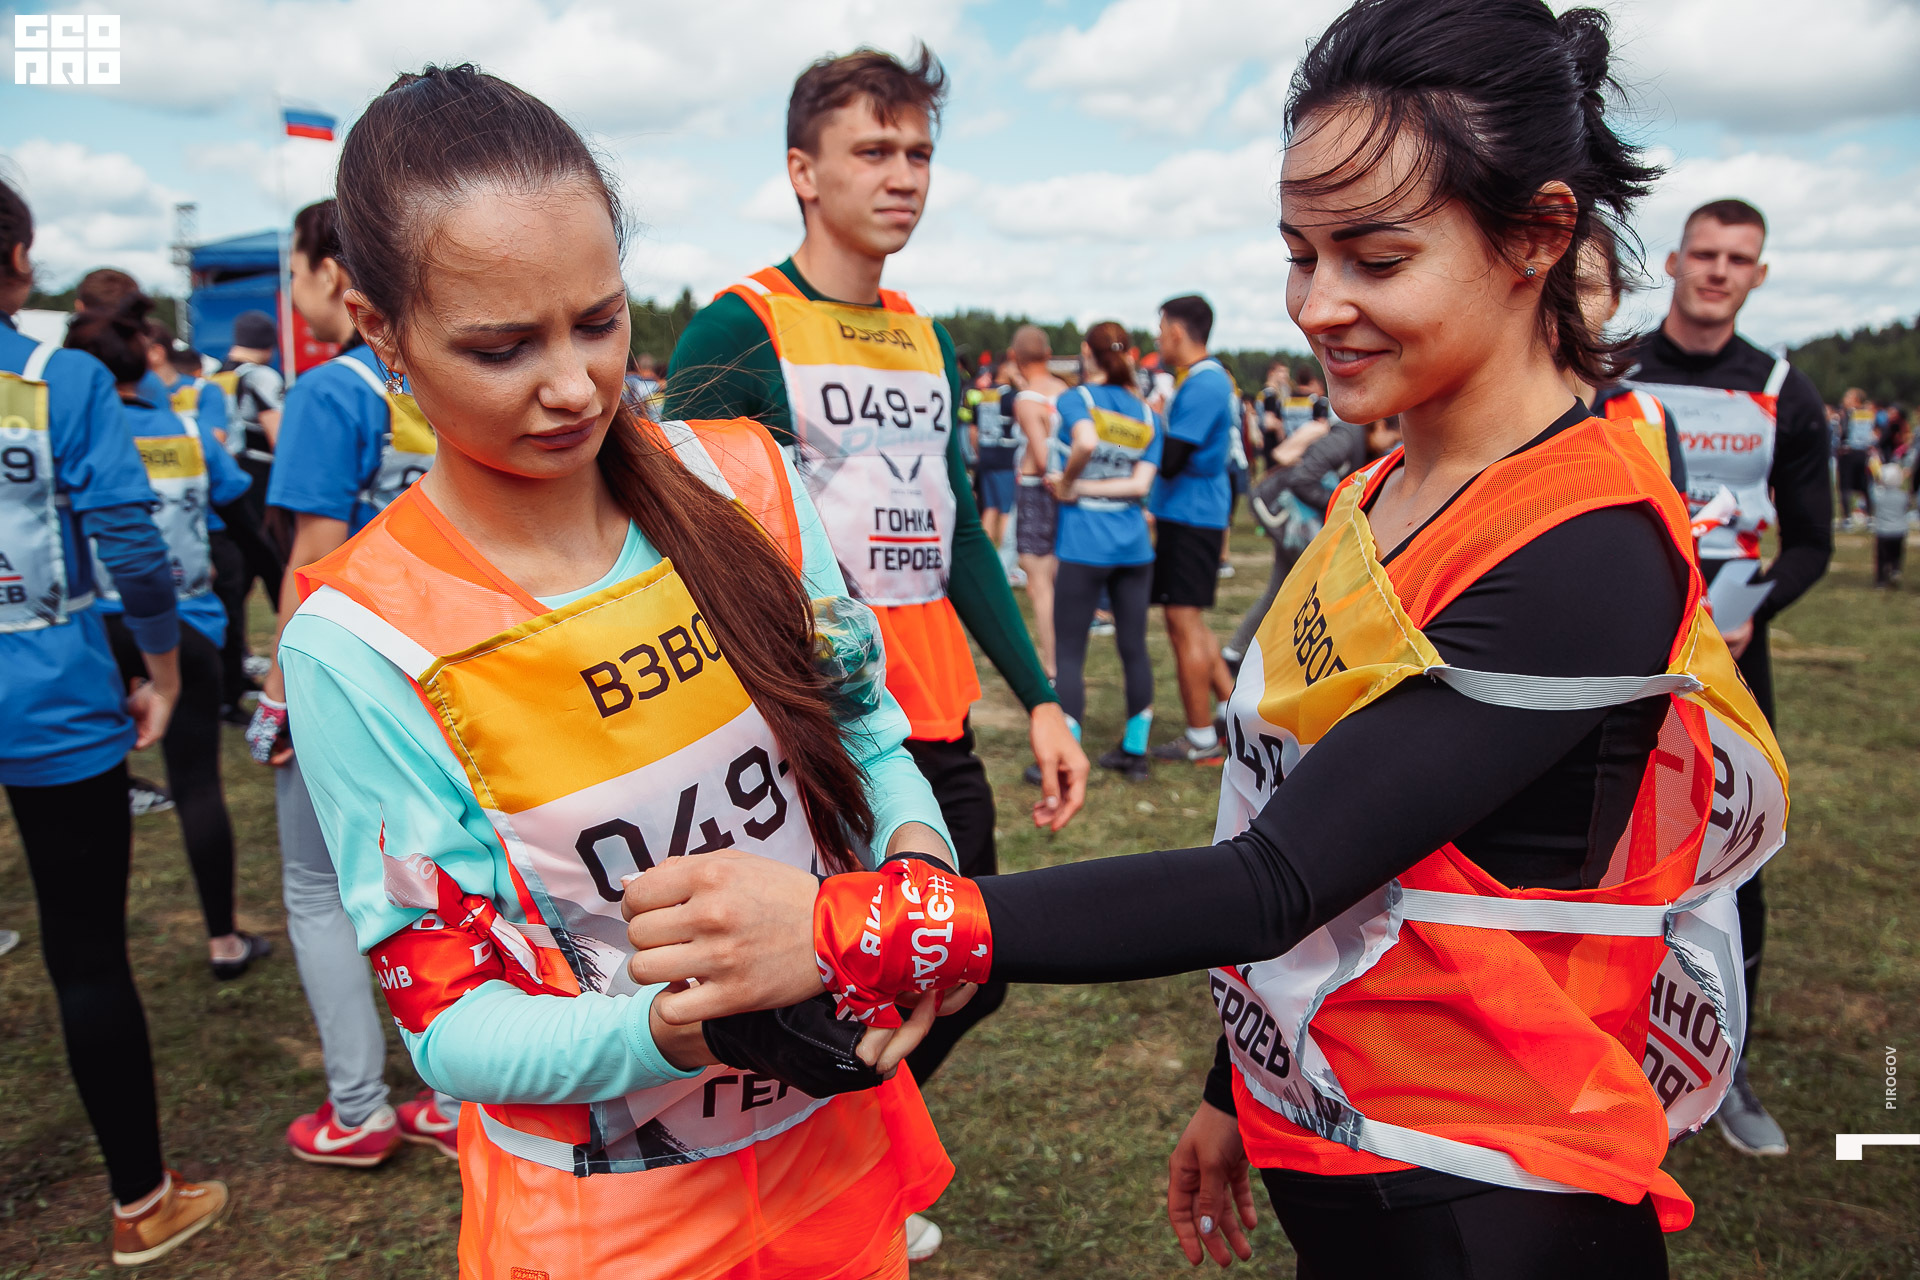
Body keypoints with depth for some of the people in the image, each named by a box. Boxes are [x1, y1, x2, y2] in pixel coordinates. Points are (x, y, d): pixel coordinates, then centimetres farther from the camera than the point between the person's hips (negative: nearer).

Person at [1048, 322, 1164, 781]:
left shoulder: (1075, 398, -5)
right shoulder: (1148, 414, 9)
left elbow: (1086, 441, -27)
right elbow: (1141, 484, -3)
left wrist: (1070, 483, -11)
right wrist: (1085, 487, -4)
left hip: (1084, 545, -5)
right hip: (1134, 543, 5)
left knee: (1070, 651, 1)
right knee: (1134, 647, 11)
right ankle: (1135, 751, 22)